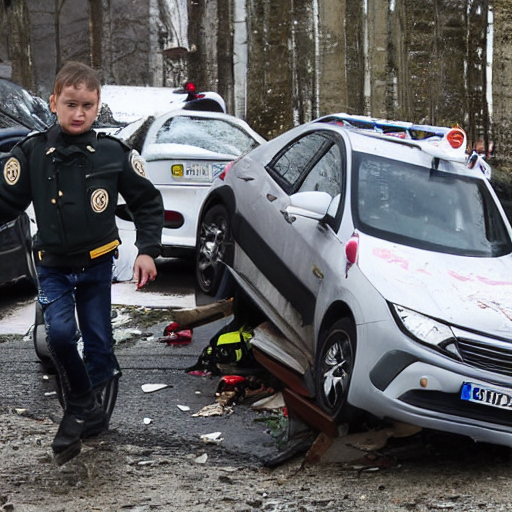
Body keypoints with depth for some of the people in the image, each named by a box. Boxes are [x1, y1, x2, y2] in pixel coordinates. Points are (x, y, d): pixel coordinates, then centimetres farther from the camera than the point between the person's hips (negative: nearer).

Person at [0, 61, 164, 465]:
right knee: (60, 334, -18)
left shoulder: (113, 153, -6)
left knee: (98, 344, 5)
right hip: (53, 268, -1)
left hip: (97, 265, 1)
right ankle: (86, 409, 5)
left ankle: (82, 413, 26)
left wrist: (147, 251, -4)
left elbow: (148, 202, 4)